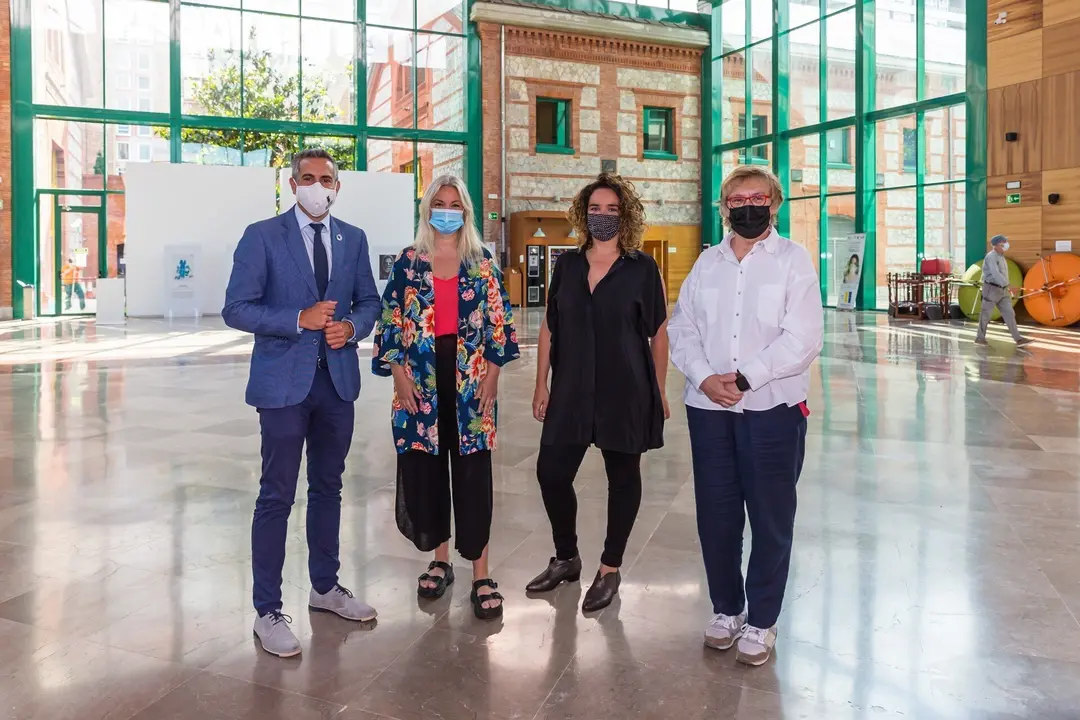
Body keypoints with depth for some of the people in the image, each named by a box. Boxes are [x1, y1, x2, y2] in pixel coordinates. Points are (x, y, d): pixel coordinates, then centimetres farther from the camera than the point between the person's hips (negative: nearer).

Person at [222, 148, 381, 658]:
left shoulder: (353, 239, 9)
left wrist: (352, 326, -9)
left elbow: (369, 301, 13)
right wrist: (300, 320, -19)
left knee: (328, 488, 16)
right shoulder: (262, 236, -5)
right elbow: (236, 309, -9)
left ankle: (325, 587, 32)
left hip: (337, 380, 5)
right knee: (277, 496, 0)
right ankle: (268, 611, 12)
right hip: (284, 381, -5)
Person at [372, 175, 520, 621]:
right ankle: (440, 562, 25)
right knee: (425, 469, 6)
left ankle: (481, 575, 5)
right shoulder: (408, 262, 5)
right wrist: (399, 375, -5)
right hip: (422, 377, 1)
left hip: (470, 378, -1)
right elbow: (391, 321, 3)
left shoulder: (482, 264, 5)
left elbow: (499, 321, 3)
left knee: (473, 472, -2)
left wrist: (492, 375, -5)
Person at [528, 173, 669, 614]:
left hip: (625, 394, -3)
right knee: (551, 473, 2)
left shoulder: (642, 268, -3)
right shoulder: (567, 265, 6)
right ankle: (566, 559, 26)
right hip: (571, 391, 3)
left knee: (622, 477, 8)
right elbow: (549, 327, 9)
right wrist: (541, 384, 6)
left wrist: (659, 391, 0)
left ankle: (610, 570, 25)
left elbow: (658, 333, 0)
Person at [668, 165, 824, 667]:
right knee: (715, 514, 10)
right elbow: (682, 328, 6)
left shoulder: (793, 259, 0)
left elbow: (802, 338, -10)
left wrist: (743, 378, -15)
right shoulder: (707, 262, 13)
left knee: (771, 518, 4)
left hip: (772, 407, -3)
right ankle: (726, 609, 29)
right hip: (708, 408, 4)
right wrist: (704, 378, -11)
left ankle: (761, 621, 21)